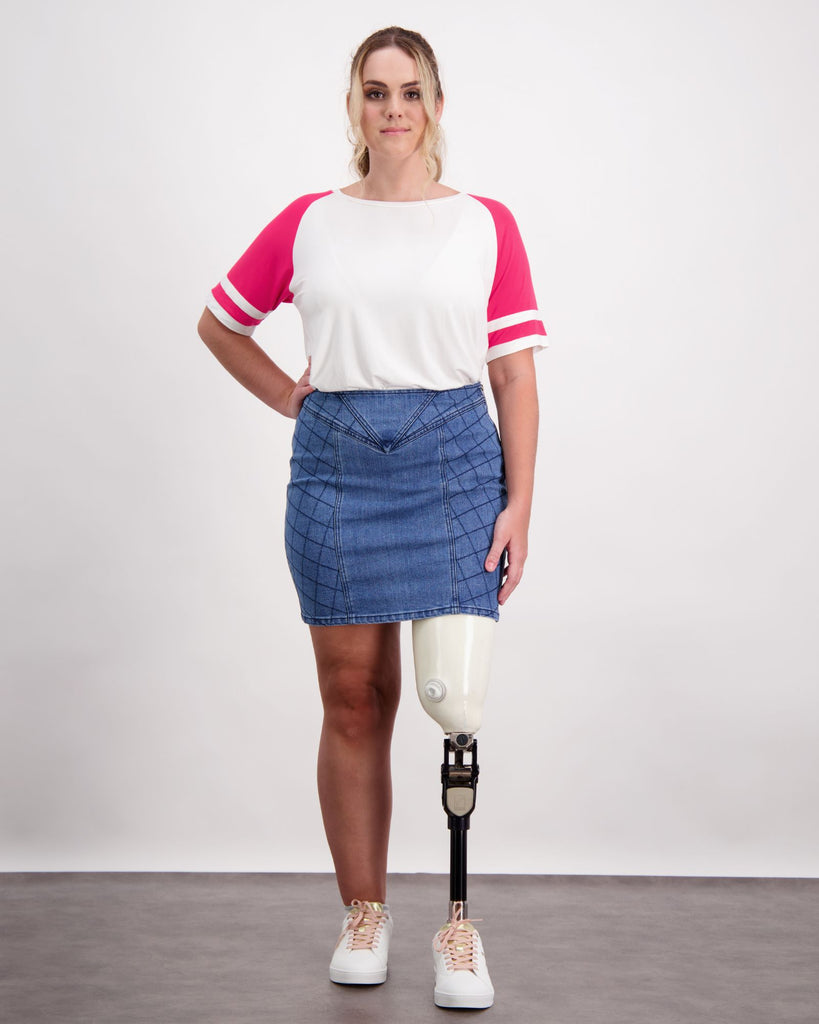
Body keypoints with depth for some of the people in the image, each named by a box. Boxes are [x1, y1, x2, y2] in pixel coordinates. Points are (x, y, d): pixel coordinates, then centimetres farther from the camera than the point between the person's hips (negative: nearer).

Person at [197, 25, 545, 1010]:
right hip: (337, 463, 1)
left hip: (455, 460, -1)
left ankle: (459, 927, 8)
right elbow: (219, 322, 20)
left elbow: (515, 375, 3)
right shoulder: (309, 223, 8)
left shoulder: (486, 225, 6)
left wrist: (519, 505, -4)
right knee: (353, 701, 6)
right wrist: (291, 399, 9)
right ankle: (362, 914, 20)